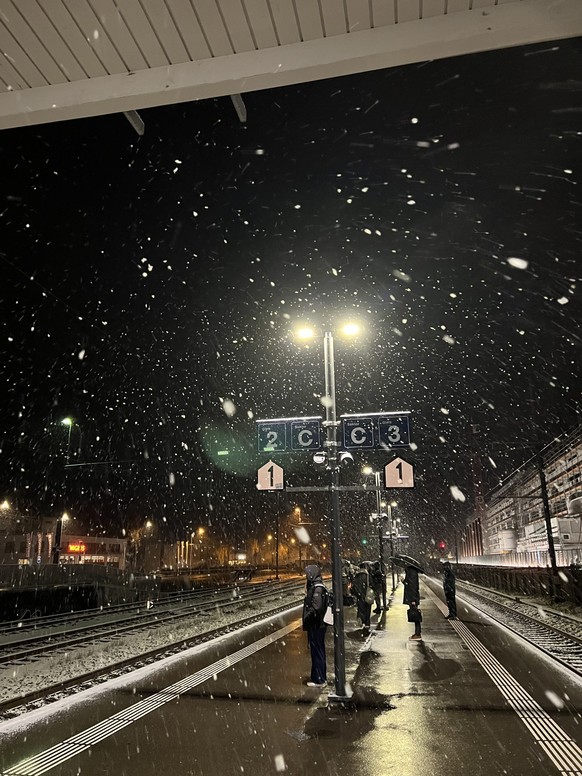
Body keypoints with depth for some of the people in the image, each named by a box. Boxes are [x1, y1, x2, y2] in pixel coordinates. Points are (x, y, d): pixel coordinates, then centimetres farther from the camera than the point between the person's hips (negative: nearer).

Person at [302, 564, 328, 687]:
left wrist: (307, 617, -16)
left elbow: (316, 607, -27)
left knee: (317, 652, 0)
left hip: (315, 625, -10)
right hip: (319, 625, 10)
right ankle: (322, 678, 29)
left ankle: (318, 680, 10)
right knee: (319, 652, 18)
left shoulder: (317, 588, -21)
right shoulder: (317, 587, 10)